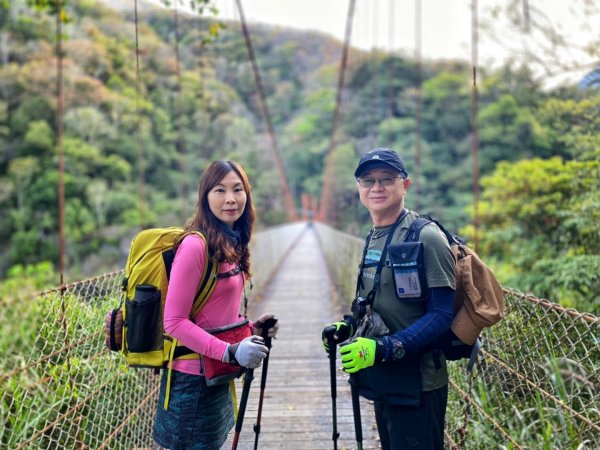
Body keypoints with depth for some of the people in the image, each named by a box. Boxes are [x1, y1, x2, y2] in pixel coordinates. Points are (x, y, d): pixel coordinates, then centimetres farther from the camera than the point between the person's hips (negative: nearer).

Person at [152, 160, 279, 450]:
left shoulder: (233, 244, 7)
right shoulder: (195, 244, -19)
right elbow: (174, 322, -21)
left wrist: (251, 328, 2)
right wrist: (230, 352, -24)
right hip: (192, 379, -9)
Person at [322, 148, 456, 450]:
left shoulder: (425, 237, -16)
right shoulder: (374, 239, 9)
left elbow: (441, 314, -20)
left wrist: (383, 349, -26)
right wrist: (347, 326, 2)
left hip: (416, 387, -8)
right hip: (383, 382, 8)